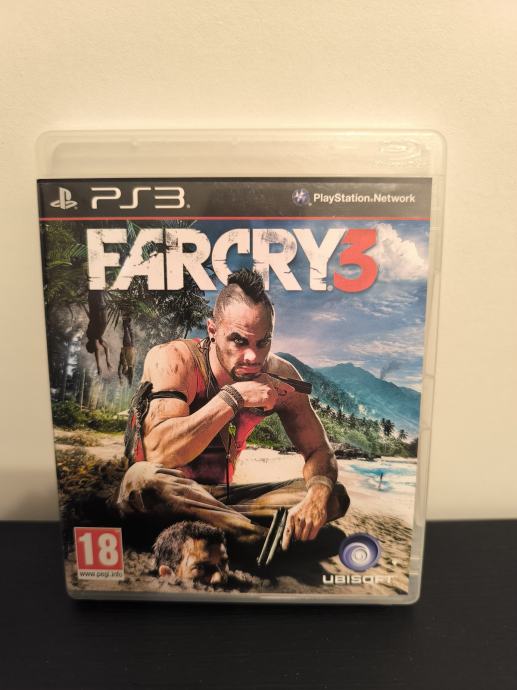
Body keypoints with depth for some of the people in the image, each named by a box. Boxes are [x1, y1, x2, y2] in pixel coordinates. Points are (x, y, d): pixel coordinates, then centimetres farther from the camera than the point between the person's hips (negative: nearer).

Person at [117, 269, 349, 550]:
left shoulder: (279, 376, -9)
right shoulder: (174, 360, -21)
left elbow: (319, 450, -5)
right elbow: (159, 453, -34)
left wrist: (318, 494, -27)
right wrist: (233, 397, -34)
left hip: (220, 497, 4)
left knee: (334, 497, -11)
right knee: (142, 479, -39)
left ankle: (203, 526, -20)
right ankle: (257, 533, -23)